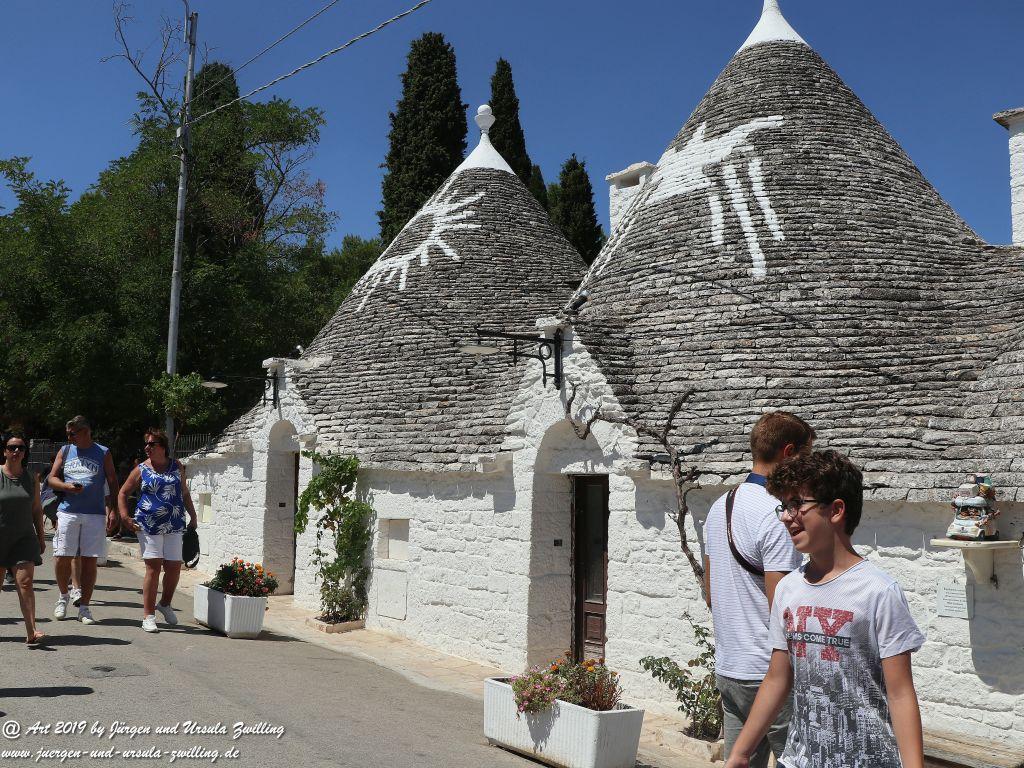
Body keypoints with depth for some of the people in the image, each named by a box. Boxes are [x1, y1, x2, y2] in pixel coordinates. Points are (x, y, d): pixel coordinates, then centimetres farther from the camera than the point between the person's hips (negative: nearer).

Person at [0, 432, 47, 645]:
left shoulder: (30, 478, 6)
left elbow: (37, 509, 13)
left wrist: (41, 537, 13)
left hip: (24, 538, 1)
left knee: (25, 583, -11)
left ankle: (31, 631, -18)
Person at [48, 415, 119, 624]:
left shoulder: (103, 453, 6)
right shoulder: (65, 451, 12)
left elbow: (112, 482, 6)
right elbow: (52, 478, 12)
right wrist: (67, 486, -9)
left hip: (95, 514, -2)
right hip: (68, 512, 2)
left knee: (90, 560, -1)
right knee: (62, 558, -2)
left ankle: (84, 607, 7)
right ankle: (63, 596, 24)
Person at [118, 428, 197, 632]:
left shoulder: (177, 467, 10)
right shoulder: (141, 470, 4)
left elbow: (185, 493, 17)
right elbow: (123, 493, 10)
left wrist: (193, 516, 14)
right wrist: (125, 517, -2)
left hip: (174, 526, 2)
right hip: (149, 525, -2)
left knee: (174, 567, 2)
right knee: (153, 567, -6)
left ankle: (165, 604, 28)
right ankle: (148, 615, 3)